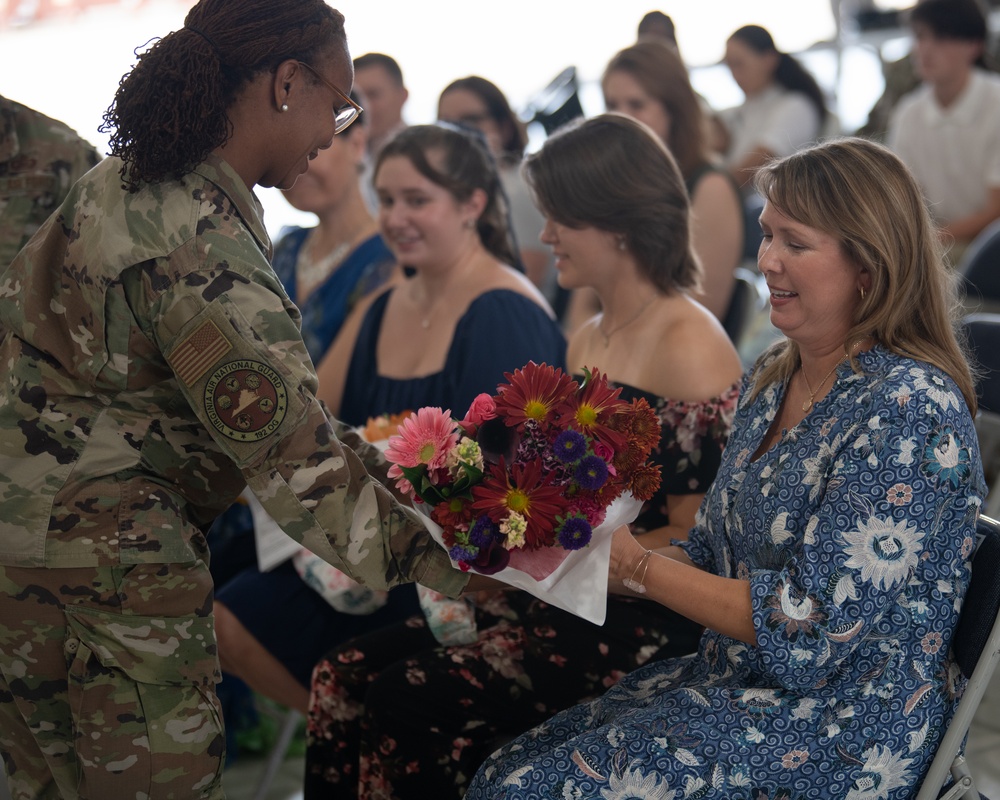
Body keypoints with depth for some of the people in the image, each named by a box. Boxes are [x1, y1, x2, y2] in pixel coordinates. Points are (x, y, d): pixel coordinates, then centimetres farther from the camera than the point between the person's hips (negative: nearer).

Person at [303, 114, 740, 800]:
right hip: (562, 598, 8)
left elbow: (696, 538, -15)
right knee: (344, 678, -9)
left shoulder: (689, 347, -12)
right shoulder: (588, 342, 16)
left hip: (641, 625, -8)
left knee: (409, 707, -23)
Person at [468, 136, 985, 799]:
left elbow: (812, 623, -21)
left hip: (842, 733, -8)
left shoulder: (913, 409, -19)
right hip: (734, 683, 8)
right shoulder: (773, 380, 8)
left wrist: (632, 564, -15)